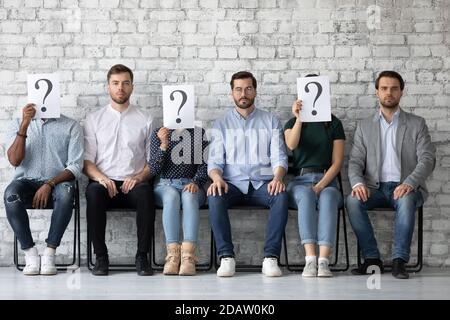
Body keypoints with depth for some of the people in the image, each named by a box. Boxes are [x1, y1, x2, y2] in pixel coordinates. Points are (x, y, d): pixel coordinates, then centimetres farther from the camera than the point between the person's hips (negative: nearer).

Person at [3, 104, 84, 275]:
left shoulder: (71, 126, 6)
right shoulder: (18, 124, 11)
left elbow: (75, 166, -2)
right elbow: (14, 160, -4)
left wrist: (50, 184, -18)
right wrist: (24, 125, -13)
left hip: (57, 182, -1)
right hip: (26, 182, 1)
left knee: (66, 193, -36)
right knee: (11, 194, -34)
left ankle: (49, 254, -27)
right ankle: (30, 254, -24)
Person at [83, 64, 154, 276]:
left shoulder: (145, 121, 14)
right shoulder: (94, 120, 15)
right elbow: (86, 161, 8)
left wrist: (138, 177, -10)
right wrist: (101, 178, -13)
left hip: (134, 183, 0)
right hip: (104, 183, 0)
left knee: (145, 193, -36)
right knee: (93, 192, -35)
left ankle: (142, 256, -27)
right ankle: (100, 257, -24)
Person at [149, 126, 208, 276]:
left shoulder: (199, 133, 9)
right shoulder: (158, 134, 10)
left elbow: (203, 165, 4)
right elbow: (153, 169, 4)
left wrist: (195, 182, -16)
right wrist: (163, 145, -11)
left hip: (190, 185, 0)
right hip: (165, 185, 0)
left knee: (189, 195, -35)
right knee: (172, 196, -35)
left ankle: (188, 255, -46)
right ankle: (172, 254, -42)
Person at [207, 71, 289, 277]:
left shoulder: (271, 121, 13)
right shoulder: (222, 124, 15)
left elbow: (279, 157, 4)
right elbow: (214, 160, 6)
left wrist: (277, 177, -19)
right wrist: (217, 178, -18)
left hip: (262, 184, 0)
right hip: (232, 183, 0)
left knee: (281, 196, -33)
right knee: (215, 197, -33)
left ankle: (271, 257, -31)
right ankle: (226, 257, -29)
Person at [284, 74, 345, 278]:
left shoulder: (334, 124, 12)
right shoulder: (292, 123, 14)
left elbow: (337, 162, 3)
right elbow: (291, 145, -11)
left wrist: (321, 185, -11)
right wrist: (299, 119, -25)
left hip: (327, 181, 0)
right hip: (299, 181, 0)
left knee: (327, 198, -36)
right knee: (306, 196, -36)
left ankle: (323, 261, -47)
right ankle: (310, 260, -46)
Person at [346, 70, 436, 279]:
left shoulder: (416, 124, 10)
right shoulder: (365, 126, 16)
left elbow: (427, 160, -1)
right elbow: (355, 161, 8)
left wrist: (409, 183, -21)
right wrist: (357, 183, -16)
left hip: (405, 188, -2)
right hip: (375, 188, 2)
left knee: (406, 201, -37)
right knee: (353, 201, -30)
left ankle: (399, 260, -30)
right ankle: (372, 258, -21)